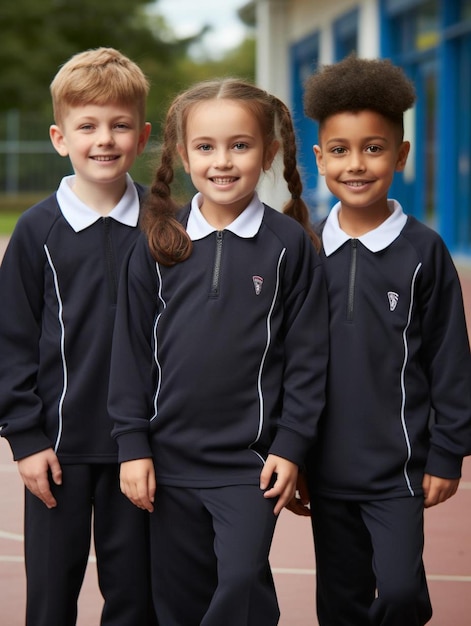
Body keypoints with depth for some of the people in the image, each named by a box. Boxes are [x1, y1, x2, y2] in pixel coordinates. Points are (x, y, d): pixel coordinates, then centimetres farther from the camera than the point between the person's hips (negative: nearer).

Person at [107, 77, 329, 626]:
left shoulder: (289, 245, -3)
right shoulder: (159, 243, 1)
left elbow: (307, 353, -1)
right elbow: (132, 348, 4)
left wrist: (291, 444, -6)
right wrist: (132, 444, -1)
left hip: (251, 459, -2)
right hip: (170, 455, 2)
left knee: (243, 582, -8)